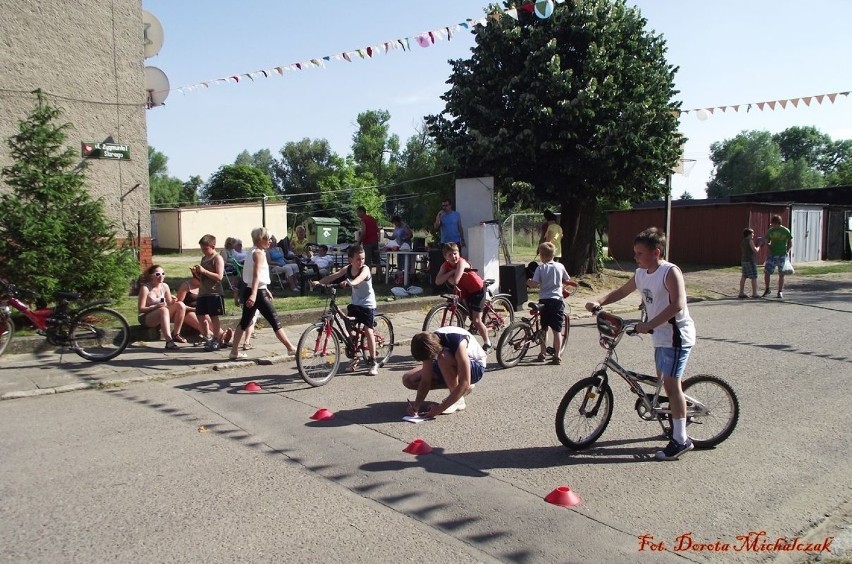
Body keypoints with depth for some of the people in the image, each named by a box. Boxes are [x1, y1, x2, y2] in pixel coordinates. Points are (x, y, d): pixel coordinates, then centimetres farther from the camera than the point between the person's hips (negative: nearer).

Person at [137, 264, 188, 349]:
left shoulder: (165, 286, 3)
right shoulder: (145, 288, -13)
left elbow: (170, 304, 7)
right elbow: (140, 308, -14)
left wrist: (173, 301, -16)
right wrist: (156, 306, -28)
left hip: (162, 316, 6)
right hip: (146, 318, -6)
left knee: (180, 305, -16)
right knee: (163, 310, -37)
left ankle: (176, 334, -7)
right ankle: (169, 341, -47)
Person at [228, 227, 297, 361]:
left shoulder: (252, 252, 14)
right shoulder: (259, 253, -14)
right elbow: (256, 275, -27)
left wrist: (265, 290, 27)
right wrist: (254, 294, -35)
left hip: (248, 290, 9)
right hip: (257, 292, -9)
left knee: (245, 321, 13)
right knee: (274, 321, -4)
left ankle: (234, 351, 16)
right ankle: (291, 348, 2)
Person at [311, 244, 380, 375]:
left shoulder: (365, 269, -18)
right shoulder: (348, 269, -2)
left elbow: (359, 278, -40)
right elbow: (333, 276, -11)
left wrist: (350, 282, -61)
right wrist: (318, 282, -26)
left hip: (367, 304, -6)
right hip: (354, 303, 6)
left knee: (368, 331, -11)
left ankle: (373, 362, -1)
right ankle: (354, 358, 20)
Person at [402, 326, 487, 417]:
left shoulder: (456, 342, -38)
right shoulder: (430, 341, -21)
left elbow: (465, 383, -38)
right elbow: (425, 380, -15)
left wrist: (440, 408, -38)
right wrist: (417, 405, -28)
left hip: (476, 367, -7)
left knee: (443, 358, -38)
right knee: (408, 380, -7)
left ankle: (458, 400, -18)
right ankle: (454, 385, 5)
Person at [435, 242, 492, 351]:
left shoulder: (461, 262, -28)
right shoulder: (445, 265, -10)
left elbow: (455, 281, -41)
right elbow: (437, 281, -23)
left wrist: (447, 276, -22)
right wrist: (451, 272, -30)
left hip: (478, 290, -6)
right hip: (465, 291, 6)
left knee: (476, 320, -7)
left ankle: (487, 342, 10)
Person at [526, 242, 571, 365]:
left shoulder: (540, 268, -5)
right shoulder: (560, 266, 2)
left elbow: (534, 284, -12)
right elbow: (567, 280, 13)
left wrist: (528, 282, 8)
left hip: (544, 300, 0)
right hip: (557, 300, 0)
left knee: (543, 328, 14)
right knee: (557, 330, 3)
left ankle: (542, 354, 20)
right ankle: (556, 356, 2)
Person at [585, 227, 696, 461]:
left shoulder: (670, 272, -18)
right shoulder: (641, 274, 7)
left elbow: (677, 305, -28)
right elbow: (621, 292, 17)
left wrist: (649, 325, -31)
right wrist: (599, 302, 0)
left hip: (677, 335, -9)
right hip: (660, 336, 9)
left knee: (671, 383, -9)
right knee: (663, 381, 16)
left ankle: (680, 440, -3)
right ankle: (677, 421, 34)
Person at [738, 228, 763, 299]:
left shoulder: (743, 241, 13)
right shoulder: (750, 241, -13)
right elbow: (755, 250, -15)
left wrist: (757, 245, 16)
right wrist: (759, 245, 0)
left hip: (744, 260, 9)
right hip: (750, 261, -9)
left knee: (744, 277, 9)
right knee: (754, 278, -2)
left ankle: (741, 293, 10)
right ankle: (754, 294, -1)